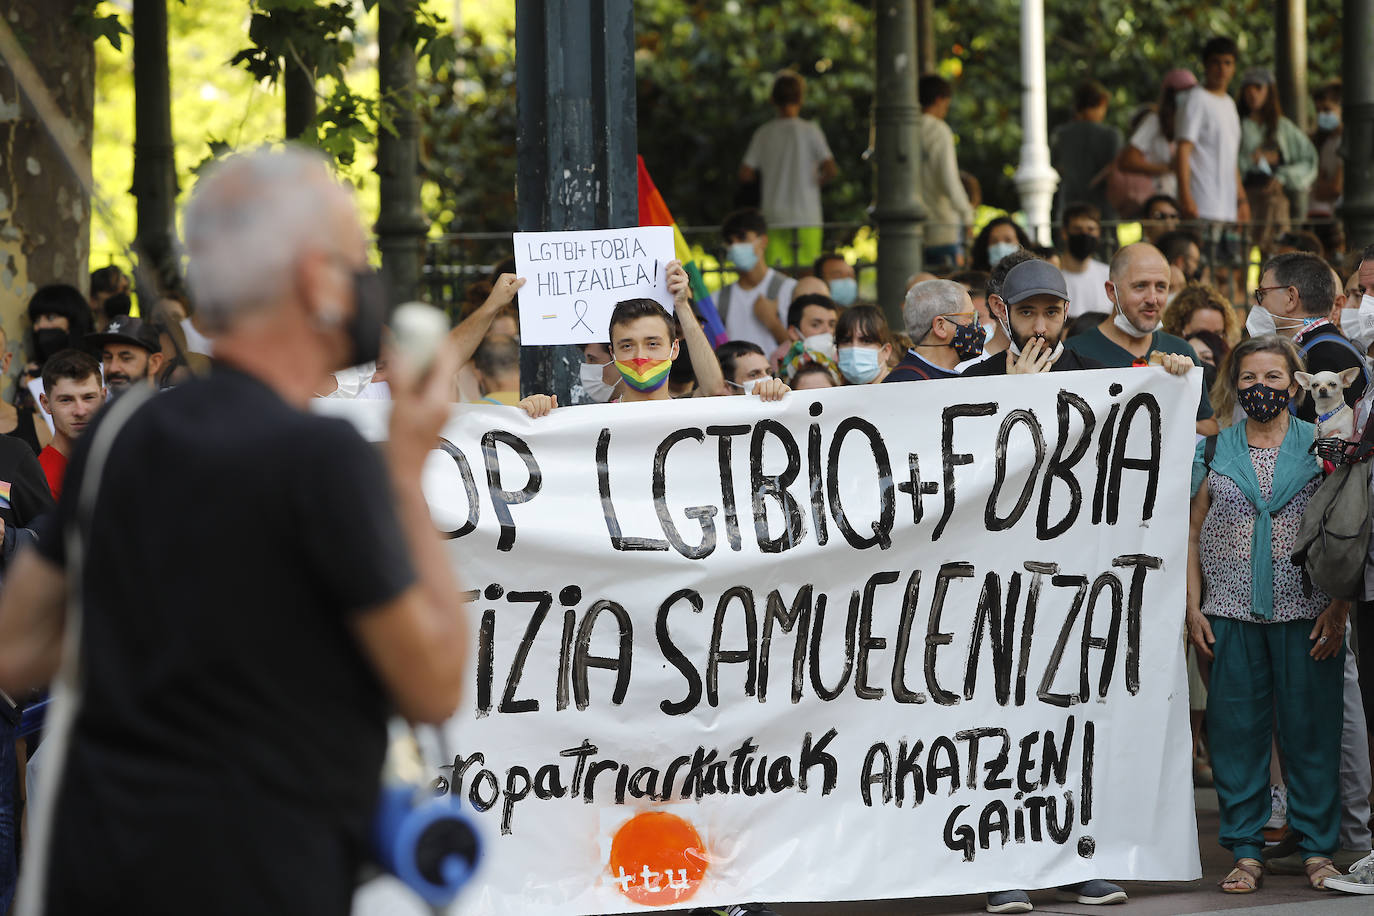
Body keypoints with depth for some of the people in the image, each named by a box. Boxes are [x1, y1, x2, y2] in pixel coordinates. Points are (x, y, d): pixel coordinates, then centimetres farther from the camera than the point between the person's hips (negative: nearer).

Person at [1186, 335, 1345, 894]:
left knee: (1311, 728, 0)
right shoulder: (1214, 451, 9)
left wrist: (1338, 608, -5)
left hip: (1306, 612, -1)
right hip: (1232, 612, 1)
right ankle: (1246, 852, 9)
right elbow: (1194, 534, 11)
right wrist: (1193, 608, 3)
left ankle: (1317, 848, 9)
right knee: (1236, 729, 1)